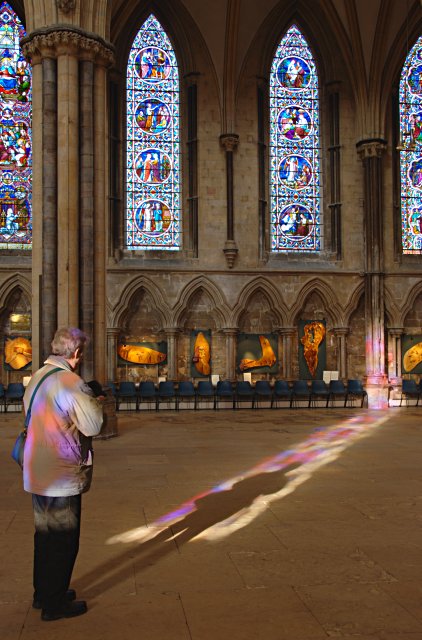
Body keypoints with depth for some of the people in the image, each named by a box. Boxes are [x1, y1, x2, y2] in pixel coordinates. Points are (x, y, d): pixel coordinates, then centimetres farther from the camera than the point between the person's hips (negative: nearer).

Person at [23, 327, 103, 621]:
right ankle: (54, 604, 18)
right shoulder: (70, 382, -21)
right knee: (64, 540, 6)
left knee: (45, 535, 22)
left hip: (38, 473, 9)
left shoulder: (38, 376, 6)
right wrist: (97, 404, -4)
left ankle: (43, 593, 36)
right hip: (62, 476, -9)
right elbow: (92, 426, -24)